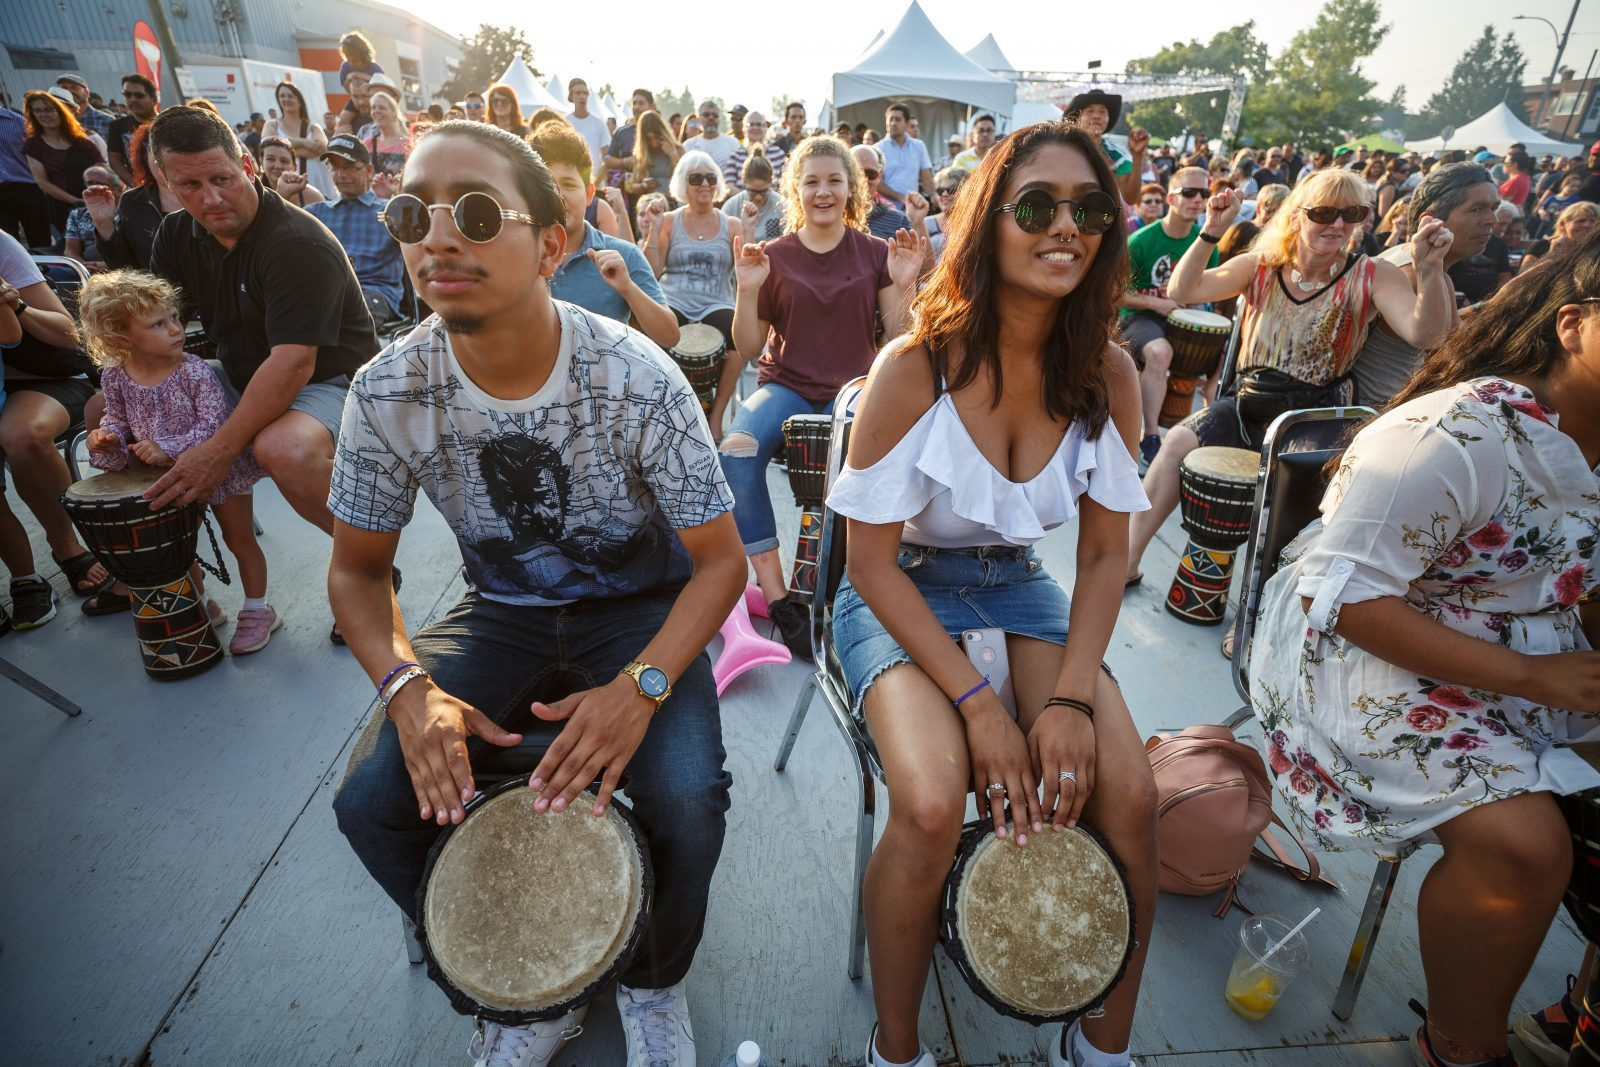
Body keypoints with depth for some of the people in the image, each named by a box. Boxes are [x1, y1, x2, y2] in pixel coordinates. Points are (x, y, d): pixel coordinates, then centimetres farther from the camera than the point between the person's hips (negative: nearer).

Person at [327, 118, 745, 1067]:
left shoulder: (636, 379, -22)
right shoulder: (389, 393, -13)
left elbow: (721, 562, -16)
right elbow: (358, 568, 0)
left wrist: (639, 686, -31)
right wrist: (410, 687, -18)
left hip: (641, 610, -2)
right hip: (502, 614, 3)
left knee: (687, 802, -25)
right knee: (374, 802, -15)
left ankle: (654, 983, 14)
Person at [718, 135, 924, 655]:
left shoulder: (876, 253, 7)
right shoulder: (773, 256, 6)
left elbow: (898, 340, 2)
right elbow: (749, 349, 3)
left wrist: (904, 285, -12)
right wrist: (748, 290, -11)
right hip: (785, 385, 1)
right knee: (736, 453, -31)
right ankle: (776, 597, -22)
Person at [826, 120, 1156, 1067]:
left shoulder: (1108, 375, -5)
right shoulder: (914, 369, -18)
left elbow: (1106, 553, 0)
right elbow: (873, 563, -15)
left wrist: (1073, 696, -14)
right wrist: (978, 702, -22)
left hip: (1022, 586, 4)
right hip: (904, 592, -3)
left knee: (1128, 794, -17)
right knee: (933, 805, -28)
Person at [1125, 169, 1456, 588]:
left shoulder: (1372, 276, -2)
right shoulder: (1260, 267, 4)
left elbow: (1425, 335, -17)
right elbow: (1181, 292, -9)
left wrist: (1430, 269, -33)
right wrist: (1211, 232, -21)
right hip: (1250, 404, 2)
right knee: (1179, 441, -21)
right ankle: (1127, 561, -14)